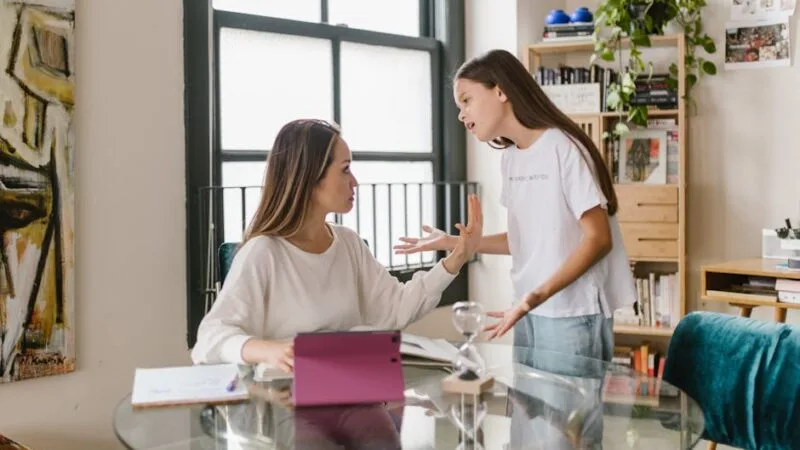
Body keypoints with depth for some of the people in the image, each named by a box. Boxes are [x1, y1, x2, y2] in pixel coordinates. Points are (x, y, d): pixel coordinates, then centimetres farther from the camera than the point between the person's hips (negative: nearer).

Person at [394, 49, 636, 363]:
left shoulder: (563, 148, -14)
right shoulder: (510, 159, 9)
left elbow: (598, 240, -16)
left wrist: (536, 297, -25)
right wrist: (453, 243, 10)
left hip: (573, 316, -7)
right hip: (529, 314, 7)